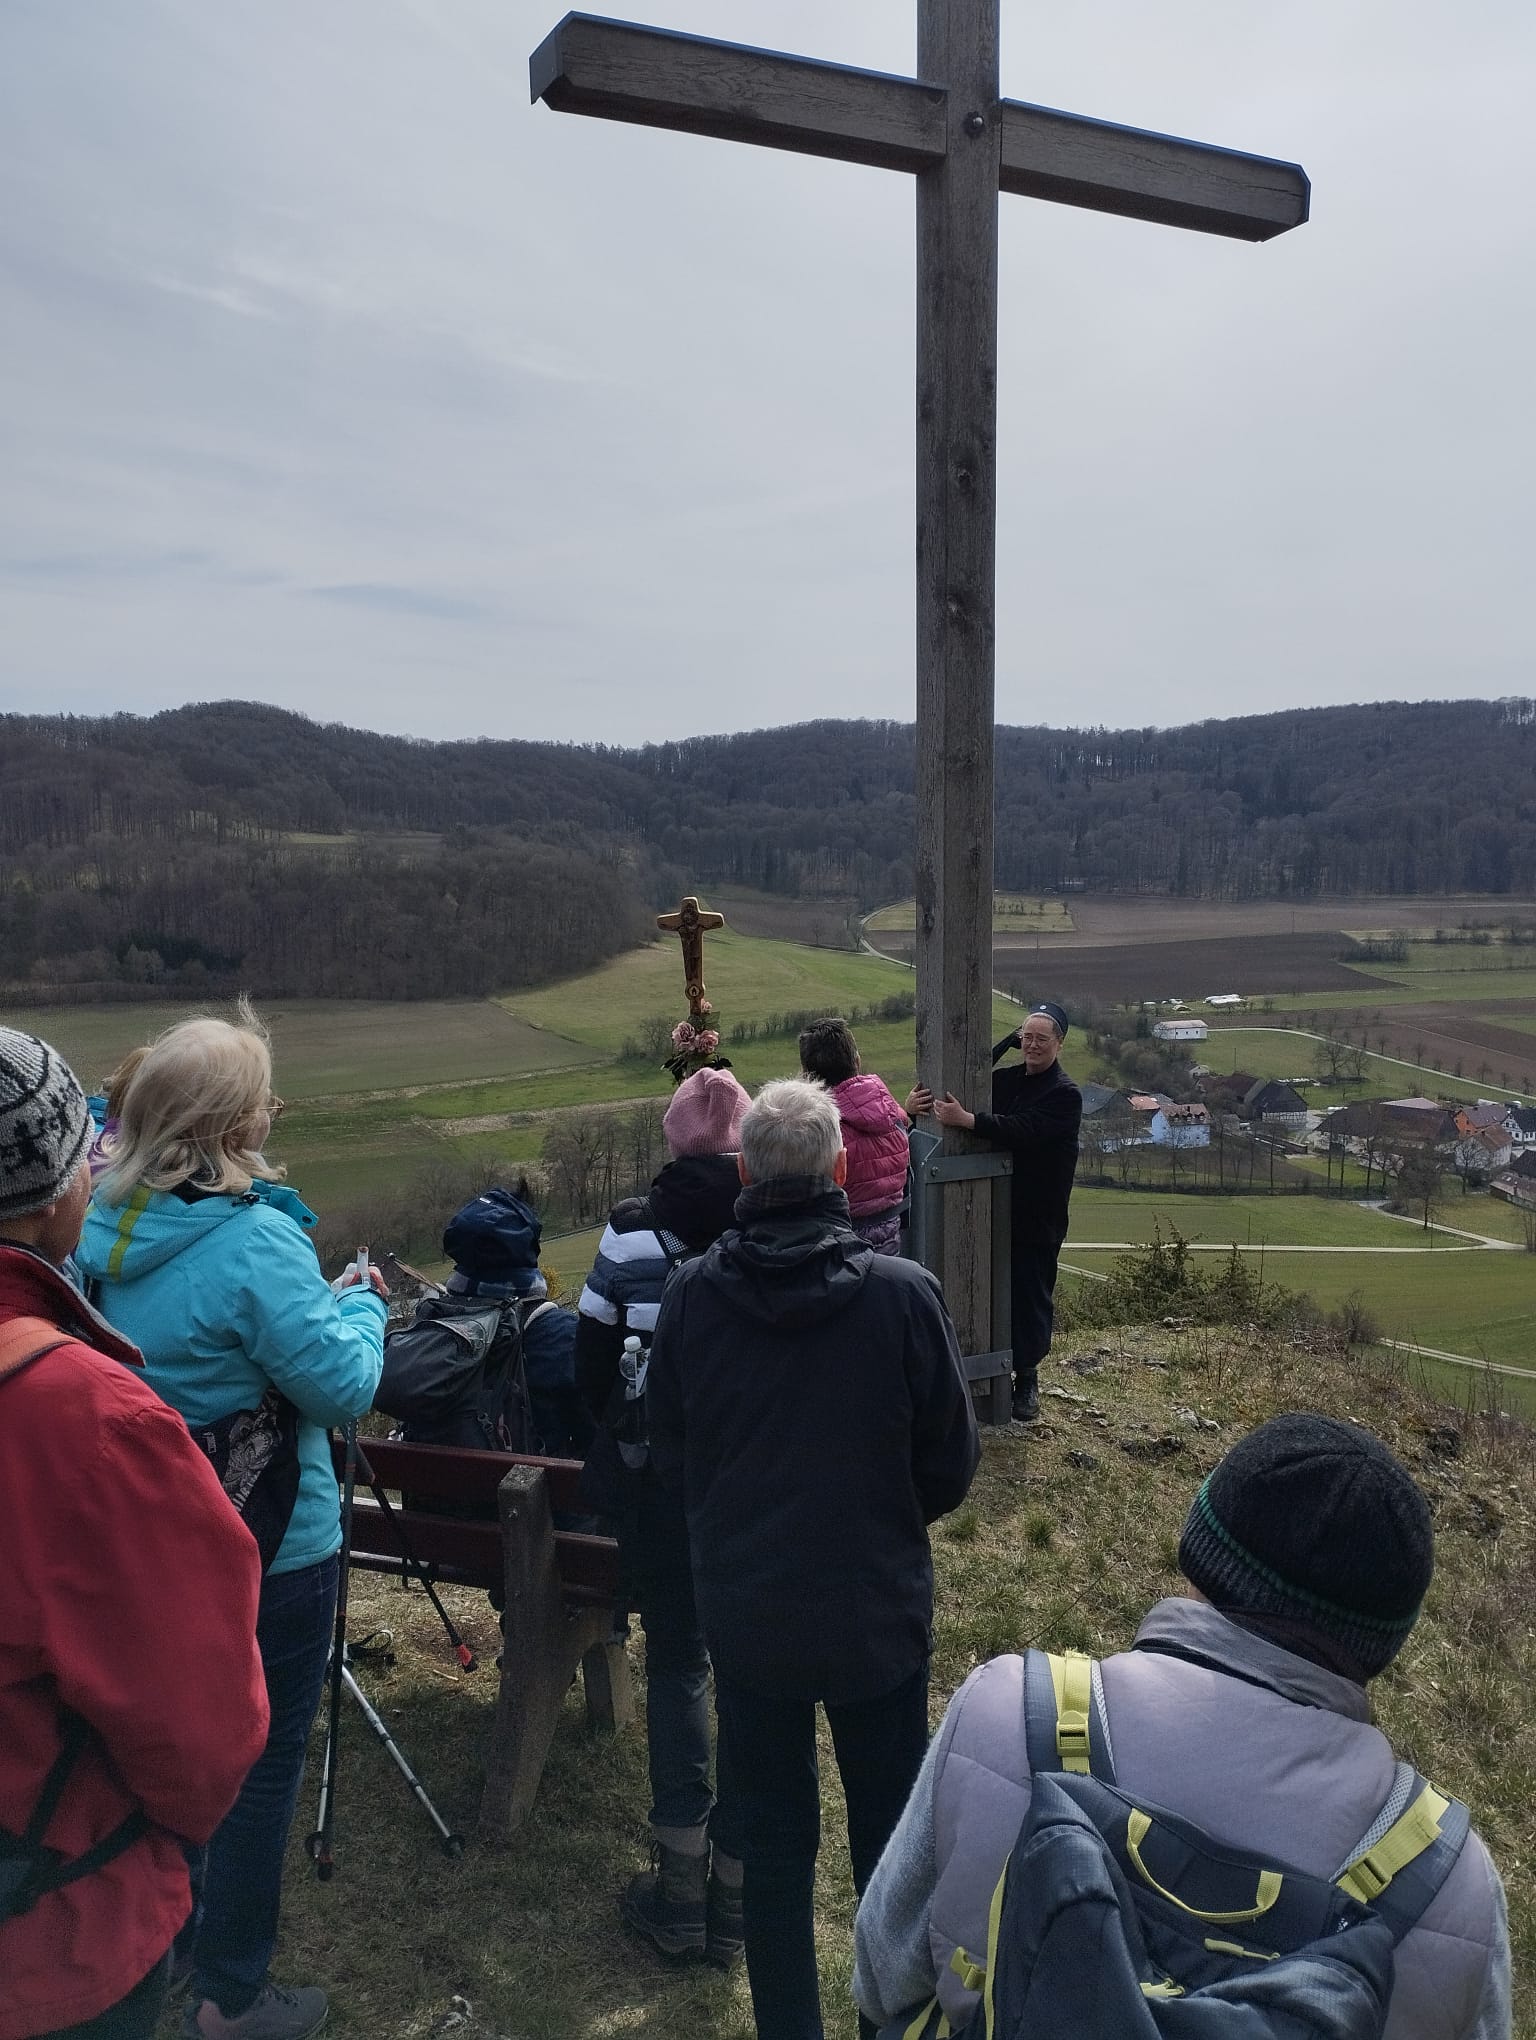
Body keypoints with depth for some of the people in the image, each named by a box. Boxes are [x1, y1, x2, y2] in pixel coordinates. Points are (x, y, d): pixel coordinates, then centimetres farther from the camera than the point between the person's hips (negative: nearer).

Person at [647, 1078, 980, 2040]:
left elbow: (671, 1457, 0)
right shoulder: (902, 1292, -19)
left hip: (745, 1610, 2)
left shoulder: (693, 1293, -13)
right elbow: (952, 1463, -7)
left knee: (774, 1840, 18)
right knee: (891, 1839, 18)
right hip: (878, 1611, -1)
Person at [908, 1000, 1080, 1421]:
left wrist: (966, 1119, -40)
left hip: (1037, 1217, -5)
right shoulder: (1007, 1079, 9)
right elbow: (958, 1097, 7)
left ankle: (1027, 1378, 18)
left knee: (1031, 1295, 2)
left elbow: (1022, 1130, -27)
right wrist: (917, 1104, -16)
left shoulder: (1064, 1094, -11)